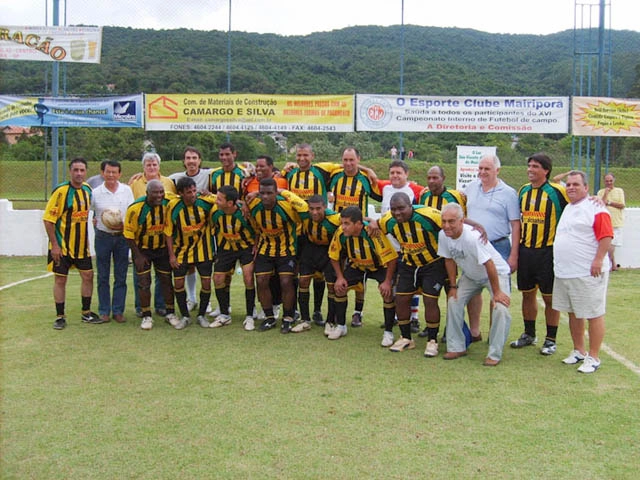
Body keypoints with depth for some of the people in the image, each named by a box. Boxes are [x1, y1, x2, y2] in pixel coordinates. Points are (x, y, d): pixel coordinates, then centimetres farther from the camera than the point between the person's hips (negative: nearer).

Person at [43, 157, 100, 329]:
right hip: (62, 245, -6)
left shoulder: (88, 189, 3)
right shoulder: (61, 191, -16)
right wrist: (54, 244, -18)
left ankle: (86, 313, 22)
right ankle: (60, 316, 14)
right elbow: (48, 218, -16)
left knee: (88, 275, 9)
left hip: (82, 244, 6)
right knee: (60, 279, 3)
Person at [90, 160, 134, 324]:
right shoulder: (96, 193, -1)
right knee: (103, 276, 5)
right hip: (103, 236, -1)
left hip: (122, 237, 1)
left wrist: (125, 225, -13)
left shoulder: (127, 190, 2)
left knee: (121, 276, 5)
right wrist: (93, 220, -8)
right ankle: (104, 311, 14)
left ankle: (118, 310, 14)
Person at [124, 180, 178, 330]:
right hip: (142, 249, -2)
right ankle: (146, 316, 11)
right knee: (144, 282, -1)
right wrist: (137, 256, -13)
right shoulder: (136, 208, -21)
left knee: (167, 280, 6)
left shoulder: (168, 205, -13)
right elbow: (129, 234, -13)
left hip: (162, 248, 3)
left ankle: (170, 313, 20)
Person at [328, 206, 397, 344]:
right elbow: (334, 256, -6)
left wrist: (387, 281, -29)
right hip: (357, 265, 4)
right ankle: (341, 327, 13)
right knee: (339, 287, -6)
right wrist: (340, 277, -10)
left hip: (380, 266, -4)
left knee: (387, 293, -22)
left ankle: (388, 332, -4)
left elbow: (391, 257, -31)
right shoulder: (340, 233, -25)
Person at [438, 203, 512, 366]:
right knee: (453, 302, -3)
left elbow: (489, 265, -32)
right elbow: (449, 260, -2)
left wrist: (496, 292, -26)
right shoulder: (443, 235, -17)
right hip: (470, 276, 6)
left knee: (501, 308, -21)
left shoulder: (473, 237, -37)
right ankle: (456, 347, 9)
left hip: (497, 272, -6)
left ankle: (495, 354, -10)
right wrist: (453, 286, -2)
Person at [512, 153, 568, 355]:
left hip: (549, 251, -5)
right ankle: (529, 334, 28)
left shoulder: (557, 191, -9)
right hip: (526, 250, 5)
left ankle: (550, 340, 15)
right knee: (527, 294, 13)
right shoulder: (523, 190, 8)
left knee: (550, 297, 3)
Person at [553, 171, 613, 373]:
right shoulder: (567, 208, 17)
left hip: (588, 273, -9)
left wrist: (598, 260, -22)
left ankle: (593, 357, 7)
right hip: (564, 272, 9)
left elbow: (606, 236, -17)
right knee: (573, 313, 16)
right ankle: (578, 351, 28)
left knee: (593, 314, -1)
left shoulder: (595, 208, -10)